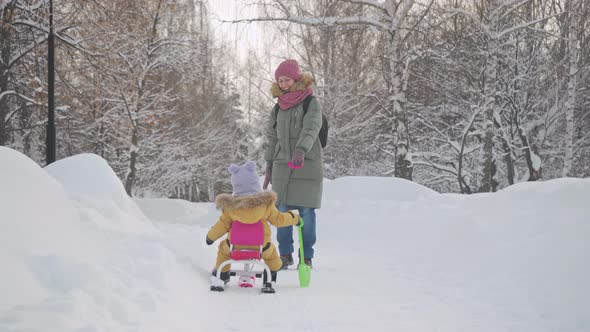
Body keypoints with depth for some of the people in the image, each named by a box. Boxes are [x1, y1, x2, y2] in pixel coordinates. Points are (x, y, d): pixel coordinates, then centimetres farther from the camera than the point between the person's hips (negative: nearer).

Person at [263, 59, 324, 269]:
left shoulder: (311, 103, -4)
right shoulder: (279, 106, 13)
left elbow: (310, 129, -20)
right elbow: (272, 137, 19)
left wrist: (301, 150, -38)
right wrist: (269, 166, 16)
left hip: (308, 164, -4)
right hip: (282, 165, 5)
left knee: (307, 211, -3)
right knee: (282, 210, 1)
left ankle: (306, 256, 5)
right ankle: (285, 254, 12)